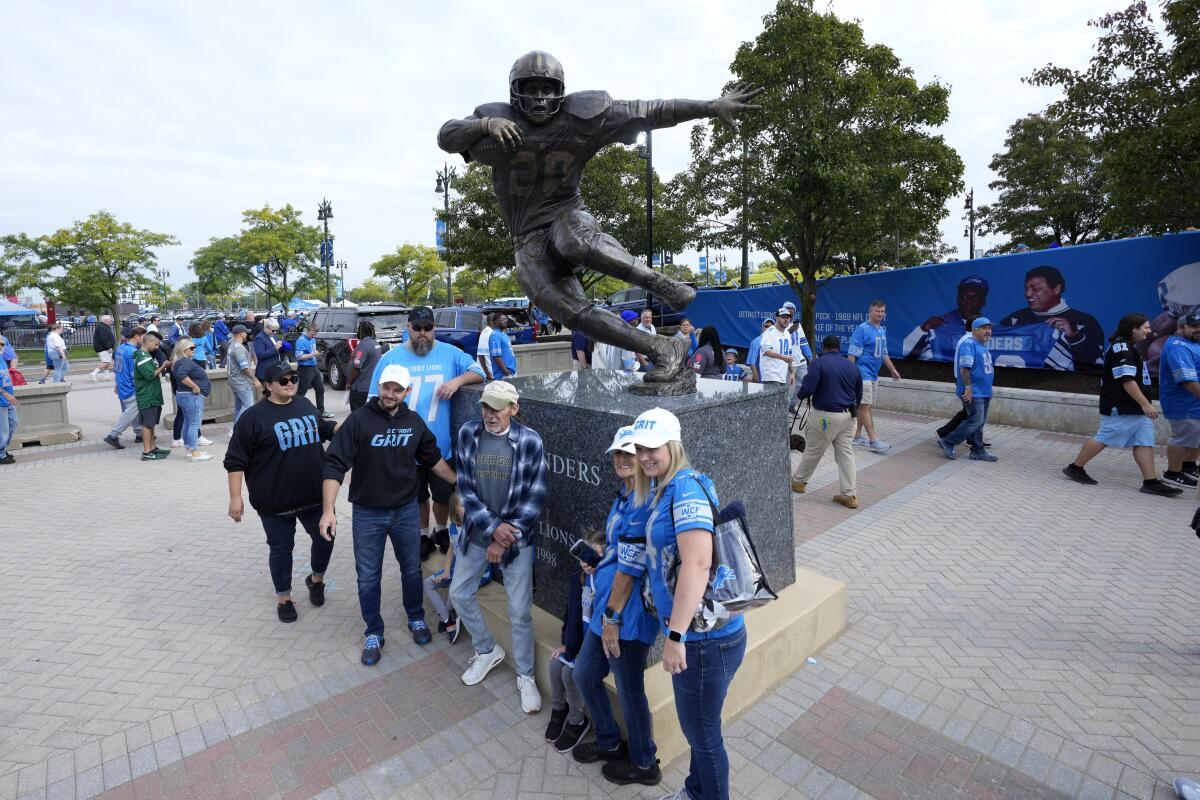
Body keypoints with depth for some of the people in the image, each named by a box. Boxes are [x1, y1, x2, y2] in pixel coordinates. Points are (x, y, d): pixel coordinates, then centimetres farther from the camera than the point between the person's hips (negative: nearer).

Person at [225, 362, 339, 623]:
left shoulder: (305, 405, 5)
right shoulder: (254, 416, -11)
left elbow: (324, 429, 23)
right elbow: (235, 460, -9)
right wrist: (235, 497, -12)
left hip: (315, 495, 5)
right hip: (276, 502, -4)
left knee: (325, 538, 13)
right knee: (281, 549, 10)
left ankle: (317, 579, 40)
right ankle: (284, 598, 30)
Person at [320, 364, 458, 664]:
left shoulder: (415, 422, -3)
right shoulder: (359, 420, -15)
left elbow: (433, 459, 11)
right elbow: (335, 465, -16)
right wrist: (328, 510, -23)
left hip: (407, 511, 3)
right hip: (368, 514, -2)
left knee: (412, 569, 18)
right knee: (368, 577, 11)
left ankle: (416, 619, 41)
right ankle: (373, 633, 32)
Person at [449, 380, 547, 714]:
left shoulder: (530, 441, -15)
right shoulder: (468, 433, -7)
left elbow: (535, 498, -12)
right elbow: (465, 488, -5)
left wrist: (505, 540, -13)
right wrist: (493, 527, -15)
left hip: (516, 537, -4)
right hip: (477, 532, 4)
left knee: (520, 611, 3)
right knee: (459, 593, 16)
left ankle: (525, 677, 27)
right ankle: (487, 651, 42)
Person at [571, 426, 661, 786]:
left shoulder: (644, 503, -22)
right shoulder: (623, 496, 8)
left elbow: (630, 568, -22)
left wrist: (612, 617, -16)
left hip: (628, 614, -9)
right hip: (606, 607, 10)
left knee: (629, 692, 11)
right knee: (584, 675, 22)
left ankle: (644, 763, 37)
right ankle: (609, 742, 45)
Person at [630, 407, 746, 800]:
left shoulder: (686, 486, -22)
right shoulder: (659, 488, 8)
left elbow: (697, 564, -30)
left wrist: (675, 636, -28)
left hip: (705, 638, -9)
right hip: (696, 634, 9)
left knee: (702, 733, 13)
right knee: (696, 725, 29)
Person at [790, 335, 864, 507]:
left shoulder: (818, 364, -10)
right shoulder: (853, 367, 8)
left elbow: (807, 390, -19)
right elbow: (859, 396, 13)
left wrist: (799, 395, 2)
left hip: (825, 416, -5)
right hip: (847, 416, 5)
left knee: (813, 451, 9)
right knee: (845, 452, 8)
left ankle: (798, 481, 27)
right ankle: (849, 495, 8)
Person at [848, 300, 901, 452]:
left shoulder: (882, 330, 14)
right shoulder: (862, 329, -12)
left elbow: (884, 353, 23)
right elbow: (852, 354, -15)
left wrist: (892, 369, 23)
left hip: (874, 374, 9)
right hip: (863, 373, -9)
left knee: (864, 406, 12)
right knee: (866, 406, -8)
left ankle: (857, 436, 20)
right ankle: (873, 441, -9)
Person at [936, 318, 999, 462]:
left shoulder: (983, 346, 17)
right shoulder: (969, 344, -14)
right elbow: (964, 368, -21)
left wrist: (988, 390, 24)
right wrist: (968, 388, -24)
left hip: (984, 391, 10)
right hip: (973, 393, -10)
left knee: (980, 422, 11)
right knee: (975, 421, -10)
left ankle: (978, 451, 18)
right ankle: (947, 442, 0)